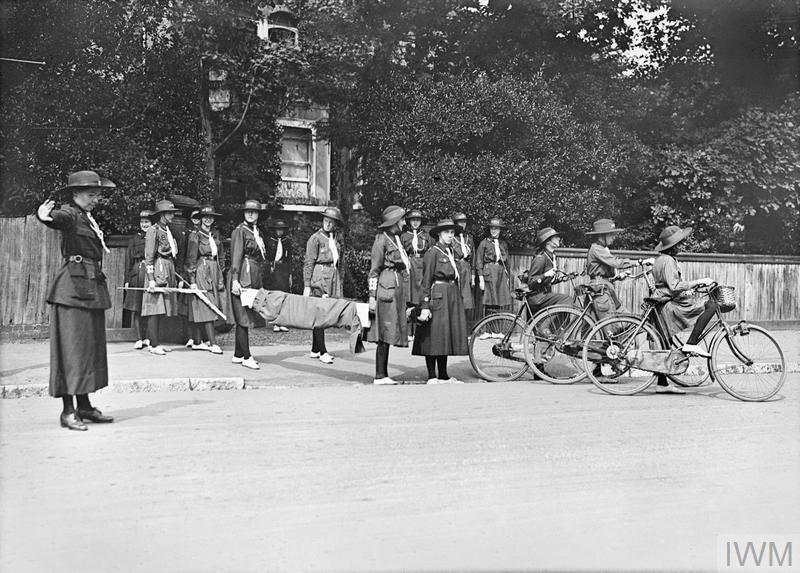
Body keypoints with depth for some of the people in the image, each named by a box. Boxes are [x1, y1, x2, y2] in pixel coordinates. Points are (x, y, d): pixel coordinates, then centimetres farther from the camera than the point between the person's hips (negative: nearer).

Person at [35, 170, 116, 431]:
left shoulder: (88, 218, 17)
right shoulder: (69, 214, -10)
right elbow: (58, 219, -34)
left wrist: (101, 248, 50)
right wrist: (44, 215, -53)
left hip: (93, 288, 9)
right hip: (74, 287, -9)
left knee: (92, 346, 12)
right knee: (72, 345, -7)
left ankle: (84, 406, 20)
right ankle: (68, 411, -3)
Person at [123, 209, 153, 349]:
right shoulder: (134, 239, 12)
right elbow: (128, 260, 10)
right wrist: (127, 279, 3)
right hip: (137, 274, 1)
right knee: (136, 307, -2)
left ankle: (147, 337, 7)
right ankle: (139, 338, 1)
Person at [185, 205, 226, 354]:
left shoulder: (215, 234, 14)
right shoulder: (195, 235, -5)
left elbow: (220, 256, 18)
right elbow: (191, 259, -8)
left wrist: (220, 278, 14)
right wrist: (192, 280, -12)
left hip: (214, 272, 6)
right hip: (201, 271, -6)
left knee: (201, 309, 9)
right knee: (207, 307, -9)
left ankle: (199, 341, 13)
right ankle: (213, 343, -9)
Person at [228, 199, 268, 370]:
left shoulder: (258, 232, 18)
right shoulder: (239, 231, -5)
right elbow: (236, 256, -12)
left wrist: (261, 281, 17)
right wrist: (235, 280, -19)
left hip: (255, 278, 8)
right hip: (243, 278, -8)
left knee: (244, 317, 11)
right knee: (243, 317, -6)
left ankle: (238, 355, 18)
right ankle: (246, 357, -4)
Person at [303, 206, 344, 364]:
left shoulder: (336, 239, 17)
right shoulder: (315, 238, -2)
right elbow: (308, 263, -5)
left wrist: (339, 283, 14)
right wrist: (307, 285, -11)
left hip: (334, 277, 6)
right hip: (319, 277, -6)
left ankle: (315, 350, 16)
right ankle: (322, 352, -6)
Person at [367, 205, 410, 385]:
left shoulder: (396, 239, 18)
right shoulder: (382, 240, -7)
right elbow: (374, 271, -10)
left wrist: (404, 294, 20)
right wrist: (372, 297, -14)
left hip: (398, 289, 8)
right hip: (387, 289, -8)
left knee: (387, 336, 9)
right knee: (385, 334, -7)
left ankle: (383, 375, 13)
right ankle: (380, 376, -3)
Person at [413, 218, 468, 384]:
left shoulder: (452, 252, 15)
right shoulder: (433, 252, -7)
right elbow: (426, 281, -10)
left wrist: (458, 298, 17)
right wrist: (425, 305, -15)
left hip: (453, 296, 8)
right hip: (437, 296, -8)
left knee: (448, 335, 9)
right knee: (434, 336, -4)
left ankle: (444, 376, 16)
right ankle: (432, 377, 2)